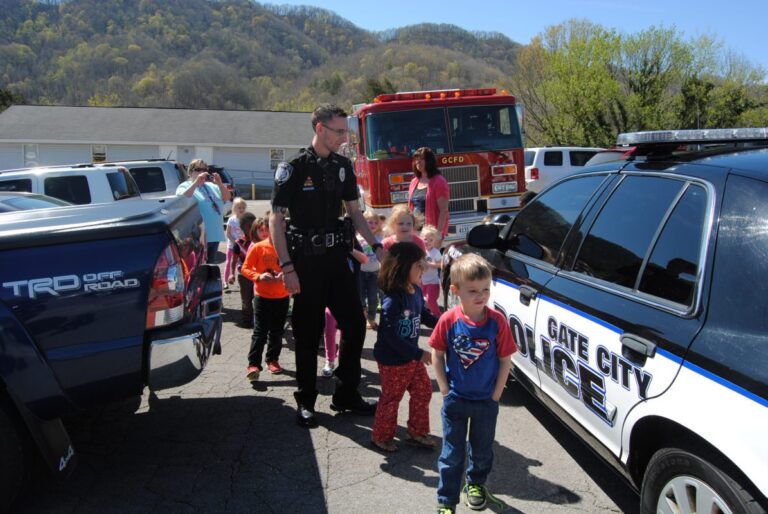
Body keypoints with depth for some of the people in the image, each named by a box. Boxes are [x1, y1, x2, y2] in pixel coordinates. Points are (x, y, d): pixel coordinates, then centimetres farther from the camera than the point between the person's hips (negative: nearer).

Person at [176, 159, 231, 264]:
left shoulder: (212, 186, 17)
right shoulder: (185, 186, 1)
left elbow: (227, 198, 7)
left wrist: (220, 184, -9)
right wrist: (196, 183, -23)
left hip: (215, 234, 6)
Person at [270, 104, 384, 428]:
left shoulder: (343, 167, 8)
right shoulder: (294, 168, -9)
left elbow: (354, 212, 14)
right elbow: (276, 219, -11)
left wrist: (376, 246, 4)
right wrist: (287, 267, -17)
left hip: (336, 258, 6)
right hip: (306, 262, -5)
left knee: (355, 324, 6)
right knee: (308, 334, 4)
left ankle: (346, 395, 22)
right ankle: (306, 402, 19)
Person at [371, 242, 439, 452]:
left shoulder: (416, 291, -3)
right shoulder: (392, 300, -29)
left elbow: (424, 315, 14)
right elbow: (390, 335, -30)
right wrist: (419, 354, -26)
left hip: (412, 356, 8)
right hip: (392, 361, -8)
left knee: (423, 391, 16)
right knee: (391, 398, 8)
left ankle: (417, 431, 35)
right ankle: (381, 436, 30)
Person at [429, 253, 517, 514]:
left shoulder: (497, 321, -16)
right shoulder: (448, 320, -17)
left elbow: (505, 360, -8)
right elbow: (437, 355, -4)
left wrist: (495, 395, -7)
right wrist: (445, 389, -7)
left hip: (486, 401, 1)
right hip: (455, 400, -1)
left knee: (482, 449, 22)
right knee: (452, 454, 8)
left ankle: (476, 483, 49)